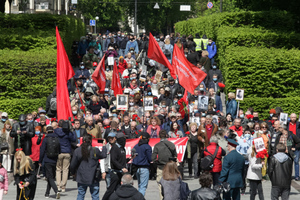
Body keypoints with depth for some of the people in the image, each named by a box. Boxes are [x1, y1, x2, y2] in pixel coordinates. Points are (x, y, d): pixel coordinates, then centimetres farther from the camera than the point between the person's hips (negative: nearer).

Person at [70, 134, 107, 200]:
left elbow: (73, 165, 0)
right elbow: (103, 155, 11)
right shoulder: (95, 150, -9)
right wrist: (104, 146, 28)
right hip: (93, 178, -1)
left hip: (81, 178, 1)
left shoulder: (77, 151, -5)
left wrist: (73, 172, 20)